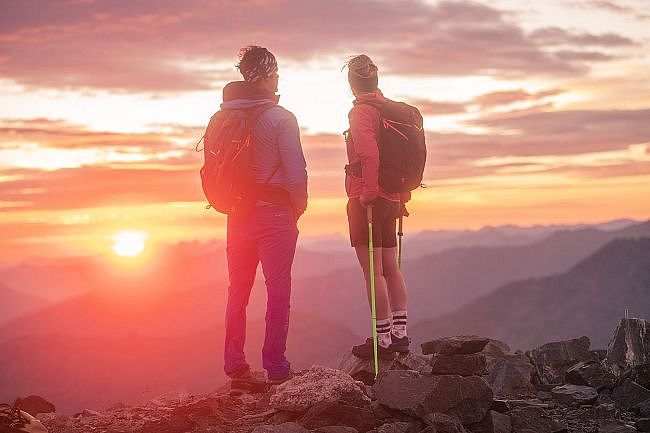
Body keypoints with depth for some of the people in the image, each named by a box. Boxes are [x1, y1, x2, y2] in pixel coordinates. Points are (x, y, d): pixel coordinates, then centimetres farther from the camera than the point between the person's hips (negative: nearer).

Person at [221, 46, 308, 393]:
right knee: (278, 290, 3)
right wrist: (299, 207, 0)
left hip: (237, 215, 5)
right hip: (274, 212, -5)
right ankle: (276, 367, 2)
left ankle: (235, 368, 11)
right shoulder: (280, 118, -12)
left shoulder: (223, 117, 5)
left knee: (238, 290, 11)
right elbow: (296, 172, -15)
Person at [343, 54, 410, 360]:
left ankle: (382, 340, -3)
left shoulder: (361, 111, -11)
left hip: (366, 200, -8)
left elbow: (370, 155, -24)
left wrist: (368, 194, -19)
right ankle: (399, 334, 14)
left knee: (373, 271, -5)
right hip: (392, 200, 8)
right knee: (391, 268, 12)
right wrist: (401, 198, 21)